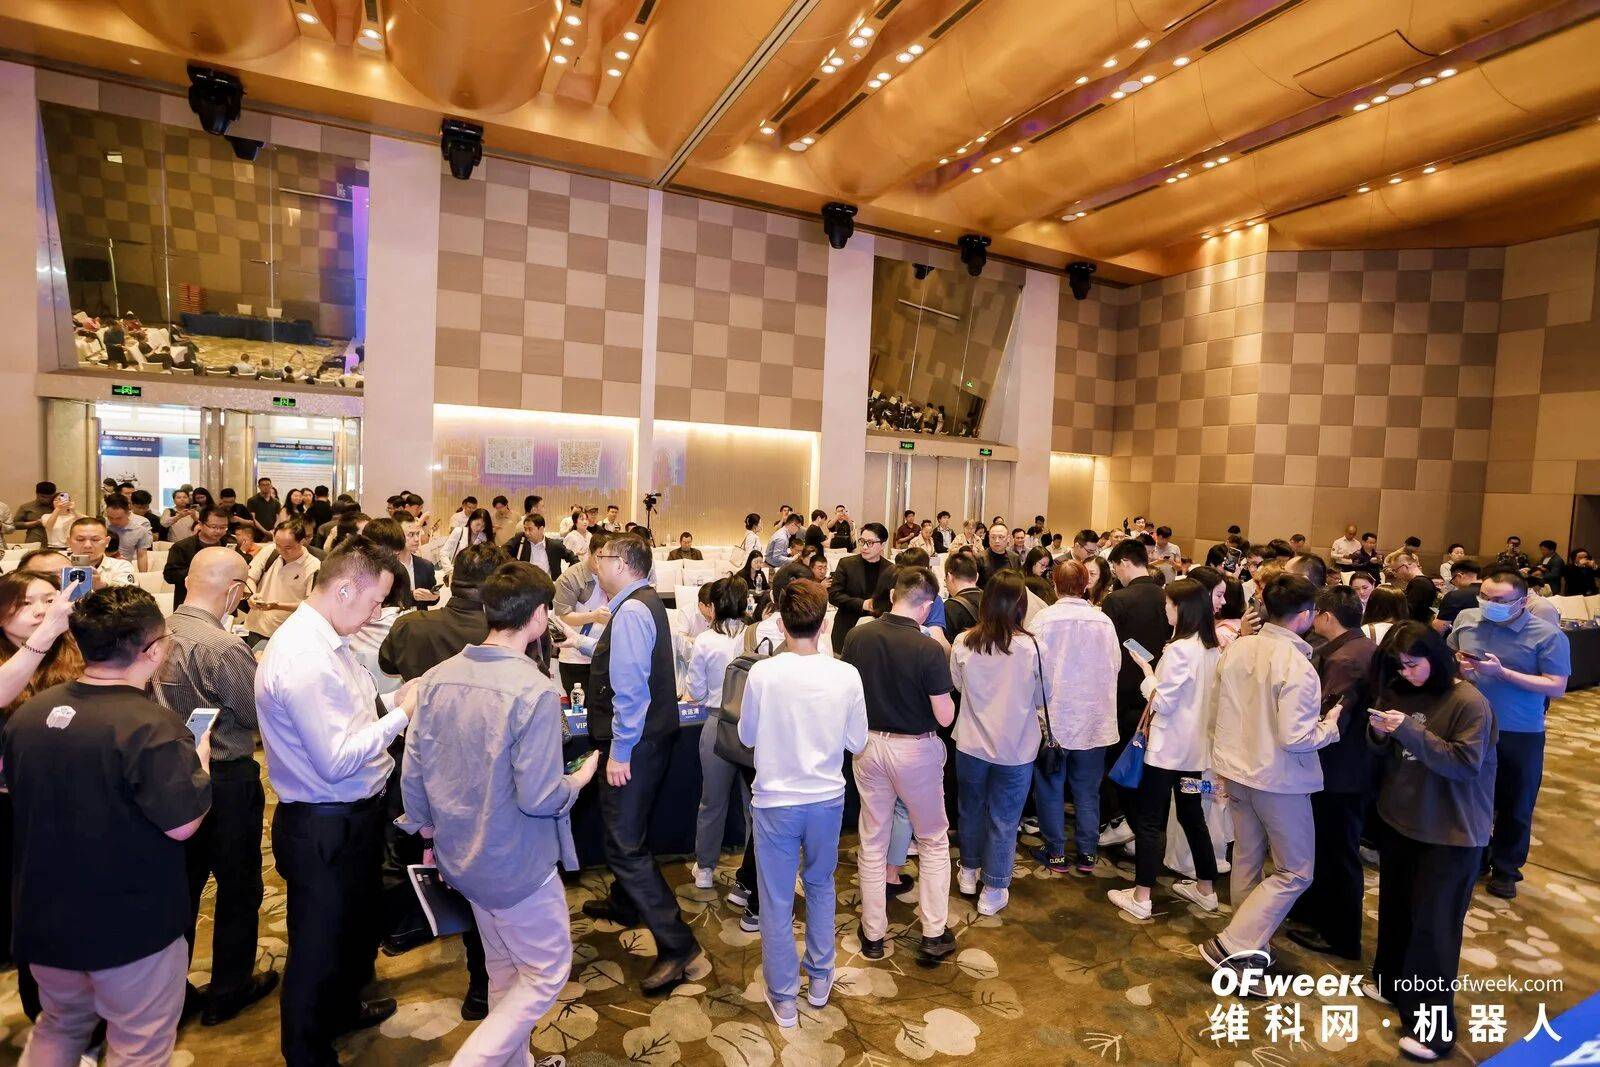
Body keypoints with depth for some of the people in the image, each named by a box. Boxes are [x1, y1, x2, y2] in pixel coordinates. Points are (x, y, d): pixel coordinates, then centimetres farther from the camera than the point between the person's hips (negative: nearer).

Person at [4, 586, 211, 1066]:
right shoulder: (151, 726, -27)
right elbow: (181, 824, -23)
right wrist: (199, 759, -9)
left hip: (43, 915, 7)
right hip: (130, 924, -7)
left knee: (58, 1027, 30)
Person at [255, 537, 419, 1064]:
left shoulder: (325, 638, 2)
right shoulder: (304, 657, -29)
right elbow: (337, 761, -28)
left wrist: (394, 700, -1)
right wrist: (401, 714, -21)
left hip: (354, 814, 10)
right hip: (325, 828, -10)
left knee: (356, 924, 31)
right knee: (319, 949, 13)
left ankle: (344, 1008, 55)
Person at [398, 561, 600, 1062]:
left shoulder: (437, 677, -6)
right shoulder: (535, 690, -26)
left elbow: (413, 773, 0)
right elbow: (537, 798, -24)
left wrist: (430, 833, 16)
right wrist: (578, 779, -4)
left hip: (461, 856, 7)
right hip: (516, 863, -7)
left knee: (503, 967, 26)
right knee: (547, 972, 15)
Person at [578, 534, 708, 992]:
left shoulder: (631, 612, -21)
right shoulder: (643, 603, 10)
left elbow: (630, 688, -25)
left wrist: (620, 751, -22)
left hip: (634, 744, -10)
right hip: (650, 736, 10)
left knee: (625, 846, -4)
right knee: (626, 831, 28)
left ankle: (679, 948, 1)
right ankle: (624, 904, 50)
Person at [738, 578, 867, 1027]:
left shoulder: (763, 673, -19)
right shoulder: (846, 675, -14)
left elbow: (747, 736, -4)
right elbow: (857, 742, -3)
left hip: (775, 801, -2)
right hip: (827, 798, 3)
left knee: (777, 901, 14)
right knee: (820, 885, 25)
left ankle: (784, 1000, 29)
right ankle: (820, 980, 40)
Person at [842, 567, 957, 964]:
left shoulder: (858, 636, -10)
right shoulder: (929, 649, -21)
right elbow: (945, 717, -16)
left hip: (869, 745, 3)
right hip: (915, 751, -3)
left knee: (872, 843, 16)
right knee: (934, 842, 18)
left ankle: (873, 935, 28)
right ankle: (934, 934, 24)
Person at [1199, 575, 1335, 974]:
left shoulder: (1237, 648, -3)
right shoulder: (1296, 665, -23)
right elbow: (1295, 738, -24)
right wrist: (1330, 727, -4)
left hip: (1237, 771, 7)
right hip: (1278, 780, -6)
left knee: (1247, 859, 20)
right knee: (1295, 872, 9)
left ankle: (1249, 944, 34)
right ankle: (1233, 945, 2)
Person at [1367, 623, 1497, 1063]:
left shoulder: (1470, 703, -16)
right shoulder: (1400, 693, 2)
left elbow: (1466, 764, -21)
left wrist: (1410, 730, -29)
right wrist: (1381, 734, -13)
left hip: (1451, 832, -6)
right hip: (1398, 820, 6)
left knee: (1432, 923, 0)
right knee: (1395, 907, 18)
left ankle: (1432, 1025, 12)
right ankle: (1393, 981, 37)